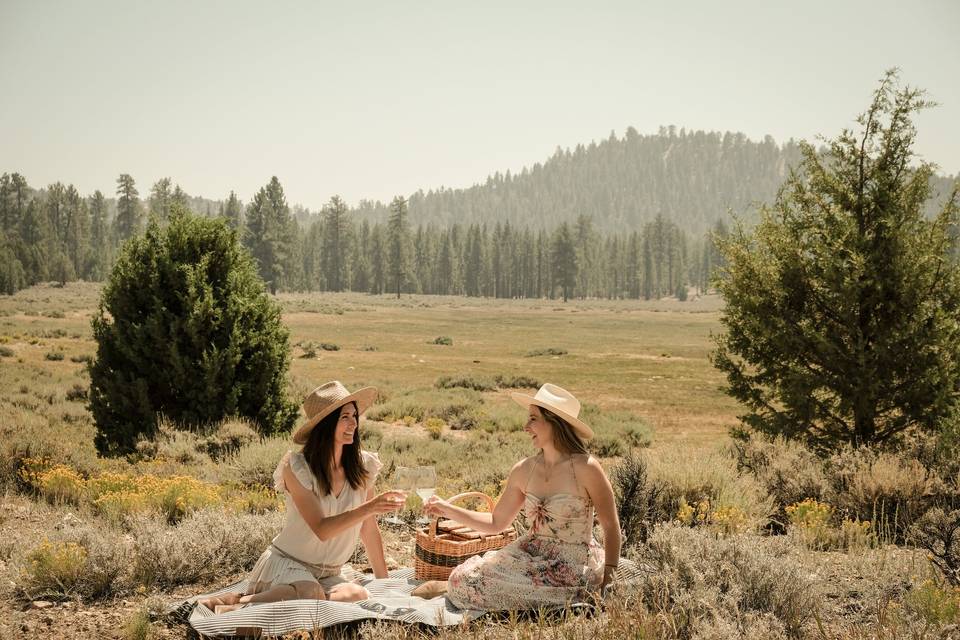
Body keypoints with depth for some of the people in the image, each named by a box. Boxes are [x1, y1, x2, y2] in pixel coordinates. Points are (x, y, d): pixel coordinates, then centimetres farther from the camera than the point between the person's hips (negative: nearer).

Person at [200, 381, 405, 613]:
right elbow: (322, 529, -21)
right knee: (311, 593, -38)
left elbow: (369, 531, 7)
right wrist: (369, 507, -31)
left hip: (327, 575, 5)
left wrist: (384, 582, 9)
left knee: (359, 596, -29)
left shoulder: (362, 466, 0)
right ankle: (240, 602, -16)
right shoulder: (297, 468, -13)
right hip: (287, 563, -5)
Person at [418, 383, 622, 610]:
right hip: (530, 555, 5)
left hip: (573, 566, -5)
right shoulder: (523, 470, 3)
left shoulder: (585, 468, -13)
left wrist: (608, 575, -13)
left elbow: (611, 526, -5)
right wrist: (448, 510, 6)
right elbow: (496, 523, 12)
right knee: (465, 577, -16)